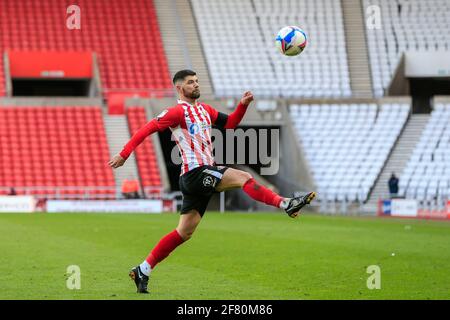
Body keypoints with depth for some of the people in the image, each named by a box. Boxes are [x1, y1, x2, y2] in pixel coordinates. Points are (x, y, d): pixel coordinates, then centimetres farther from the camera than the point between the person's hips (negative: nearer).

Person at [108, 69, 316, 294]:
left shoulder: (203, 109, 20)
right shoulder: (178, 111, -6)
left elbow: (230, 123, 24)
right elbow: (147, 129, -9)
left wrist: (243, 104, 7)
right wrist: (124, 154, -15)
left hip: (205, 173, 9)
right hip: (195, 173, -9)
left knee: (183, 233, 9)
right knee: (243, 177, -18)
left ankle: (142, 271, 12)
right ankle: (286, 204, -21)